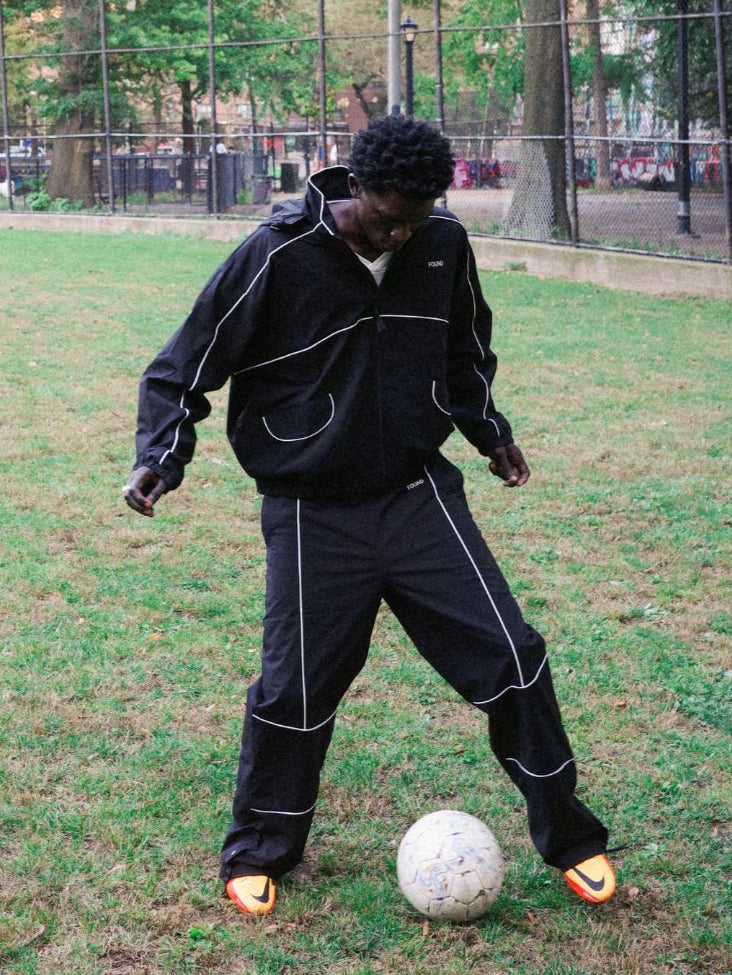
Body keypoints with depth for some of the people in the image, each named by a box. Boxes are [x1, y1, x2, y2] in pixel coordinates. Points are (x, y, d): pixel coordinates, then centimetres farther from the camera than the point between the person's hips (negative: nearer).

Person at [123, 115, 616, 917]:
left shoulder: (444, 246, -2)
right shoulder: (277, 257, -16)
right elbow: (182, 372, -7)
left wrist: (488, 430, 18)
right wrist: (160, 457, -19)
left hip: (419, 496, 3)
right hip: (314, 516, -3)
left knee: (510, 655, -2)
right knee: (297, 690, -1)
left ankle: (569, 840, 15)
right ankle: (257, 855, 25)